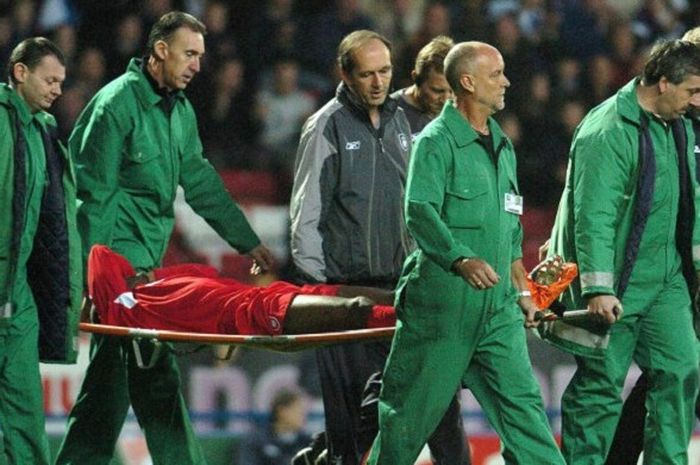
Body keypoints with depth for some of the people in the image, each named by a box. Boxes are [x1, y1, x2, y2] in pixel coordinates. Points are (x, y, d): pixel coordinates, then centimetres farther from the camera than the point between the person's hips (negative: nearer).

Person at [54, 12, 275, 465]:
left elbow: (201, 183, 21)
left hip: (147, 258, 8)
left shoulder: (180, 110, 14)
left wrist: (249, 242, 21)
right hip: (119, 255, -8)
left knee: (112, 376, 9)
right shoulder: (117, 103, -13)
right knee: (156, 378, -8)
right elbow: (94, 193, -14)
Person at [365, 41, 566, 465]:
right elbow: (420, 212, -22)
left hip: (498, 309, 7)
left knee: (521, 401, -3)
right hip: (442, 303, -7)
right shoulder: (437, 141, -9)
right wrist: (463, 260, -35)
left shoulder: (502, 147, 17)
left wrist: (522, 288, 20)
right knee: (413, 412, 2)